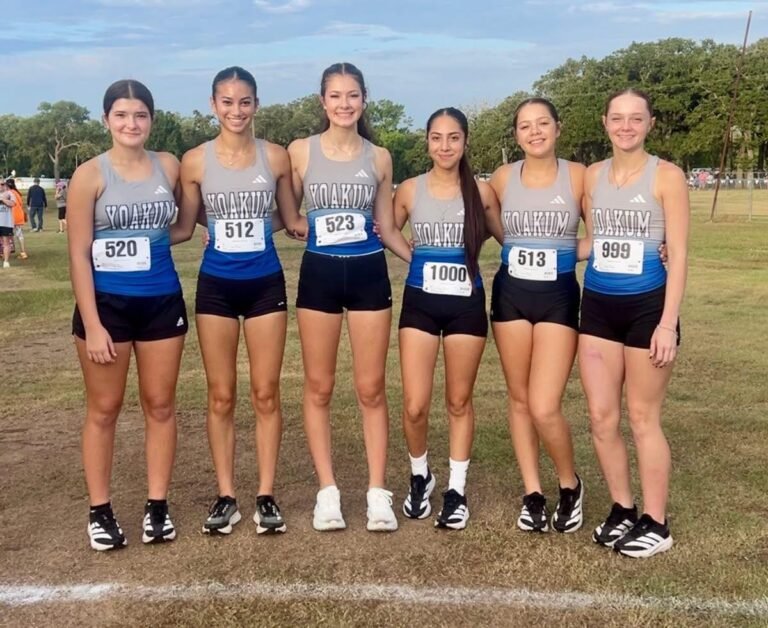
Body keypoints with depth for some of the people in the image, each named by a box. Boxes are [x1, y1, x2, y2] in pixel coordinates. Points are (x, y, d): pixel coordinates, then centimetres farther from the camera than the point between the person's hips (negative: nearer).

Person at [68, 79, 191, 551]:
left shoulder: (170, 167, 2)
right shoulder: (91, 174, -8)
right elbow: (79, 254, -10)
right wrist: (92, 324, -14)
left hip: (162, 301, 3)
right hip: (107, 302, -3)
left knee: (161, 405, 8)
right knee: (104, 409, 7)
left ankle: (158, 506, 20)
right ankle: (100, 512, 18)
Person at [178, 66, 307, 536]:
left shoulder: (276, 156, 0)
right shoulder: (196, 161, -2)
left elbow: (293, 220, 7)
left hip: (265, 283, 0)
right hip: (216, 286, 0)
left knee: (266, 394, 5)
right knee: (221, 396, 7)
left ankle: (267, 496, 17)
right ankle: (226, 497, 19)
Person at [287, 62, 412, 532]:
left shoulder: (379, 157, 4)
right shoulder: (301, 152, 1)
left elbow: (387, 228, 9)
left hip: (368, 274, 1)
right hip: (319, 274, 0)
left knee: (371, 389, 4)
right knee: (319, 387, 5)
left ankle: (377, 492, 14)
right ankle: (328, 490, 17)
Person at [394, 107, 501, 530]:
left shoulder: (481, 192, 0)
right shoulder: (409, 190, 2)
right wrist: (416, 255, -1)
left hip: (466, 305, 0)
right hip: (420, 304, 0)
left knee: (459, 402, 9)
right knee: (415, 406, -3)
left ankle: (456, 491, 23)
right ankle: (420, 477, 25)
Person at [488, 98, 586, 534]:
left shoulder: (577, 175, -4)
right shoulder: (503, 178, 2)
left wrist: (567, 252, -10)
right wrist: (519, 248, 9)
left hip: (559, 297, -3)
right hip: (511, 294, 3)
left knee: (545, 407, -10)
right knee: (519, 398, 9)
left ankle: (570, 485, 17)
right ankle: (533, 493, 24)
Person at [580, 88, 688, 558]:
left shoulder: (667, 176, -6)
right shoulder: (592, 175, 8)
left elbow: (678, 253, -9)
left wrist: (668, 322, -15)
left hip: (646, 305, -5)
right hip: (598, 305, 5)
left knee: (644, 418, 3)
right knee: (601, 417, 6)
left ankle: (656, 523, 18)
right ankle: (622, 510, 25)